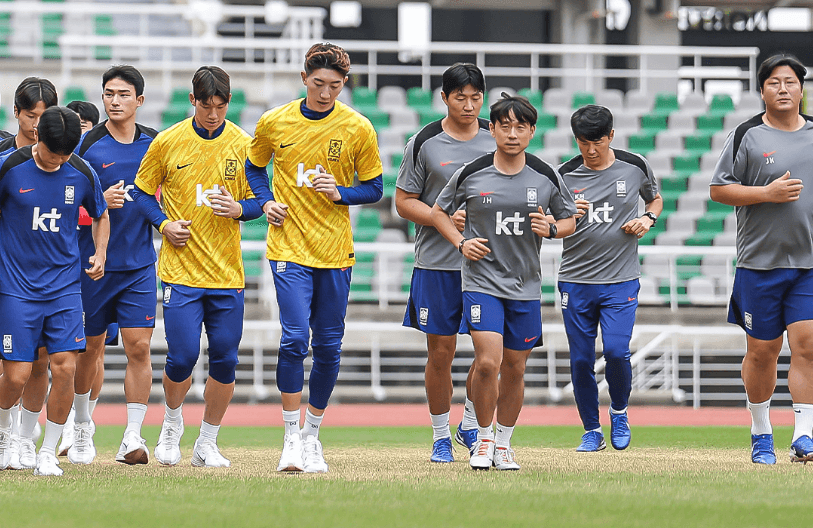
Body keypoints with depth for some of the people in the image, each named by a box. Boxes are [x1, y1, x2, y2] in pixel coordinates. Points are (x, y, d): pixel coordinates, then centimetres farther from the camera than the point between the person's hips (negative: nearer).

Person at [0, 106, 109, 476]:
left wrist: (100, 255, 3)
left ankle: (48, 452, 4)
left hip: (65, 286, 2)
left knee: (65, 367, -11)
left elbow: (101, 216, 19)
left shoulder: (82, 174, 0)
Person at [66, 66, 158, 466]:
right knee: (91, 348, 10)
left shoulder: (155, 144, 5)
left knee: (139, 346, -8)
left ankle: (132, 439, -7)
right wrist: (101, 202, -21)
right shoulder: (87, 147, -5)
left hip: (140, 264, 1)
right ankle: (82, 429, 29)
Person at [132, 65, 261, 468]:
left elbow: (259, 202, 10)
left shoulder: (243, 145, 3)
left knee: (225, 361, 1)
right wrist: (164, 223, -8)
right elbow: (142, 192, 9)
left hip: (228, 272, 2)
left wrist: (239, 209, -12)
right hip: (180, 269, -2)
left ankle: (207, 444, 17)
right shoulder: (167, 142, -1)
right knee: (182, 356, -10)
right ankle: (173, 422, 20)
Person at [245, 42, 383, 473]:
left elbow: (373, 189, 5)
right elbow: (254, 167, 18)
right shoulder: (274, 123, 0)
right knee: (295, 338, -14)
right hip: (289, 248, -1)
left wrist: (340, 193, -14)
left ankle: (312, 434, 21)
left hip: (336, 251, 1)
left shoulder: (357, 128, -2)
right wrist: (266, 202, 0)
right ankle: (291, 438, -5)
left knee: (328, 346, 5)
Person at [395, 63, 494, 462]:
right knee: (440, 352, 2)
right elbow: (404, 201, 1)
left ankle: (471, 425, 17)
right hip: (437, 263, -2)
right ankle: (440, 435, 16)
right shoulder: (424, 143, -1)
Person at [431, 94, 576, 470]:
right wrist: (461, 242, -4)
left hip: (526, 287, 2)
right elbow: (439, 211, 11)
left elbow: (569, 220, 13)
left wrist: (550, 229, -9)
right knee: (488, 362, -16)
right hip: (482, 281, -2)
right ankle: (482, 440, 3)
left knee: (514, 369, 7)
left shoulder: (546, 177, 1)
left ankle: (503, 444, 25)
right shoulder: (471, 174, -3)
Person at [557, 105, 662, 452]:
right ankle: (591, 431, 17)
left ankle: (619, 412, 12)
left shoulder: (635, 167, 0)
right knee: (581, 361, 2)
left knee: (616, 351, -15)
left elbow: (655, 199, 20)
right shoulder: (565, 175, -1)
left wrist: (648, 219, -2)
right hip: (575, 281, 1)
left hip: (621, 280, -1)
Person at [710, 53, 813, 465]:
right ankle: (760, 434, 21)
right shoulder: (746, 136, 0)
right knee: (761, 351, 5)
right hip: (760, 261, -1)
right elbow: (718, 190, -2)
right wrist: (768, 193, -13)